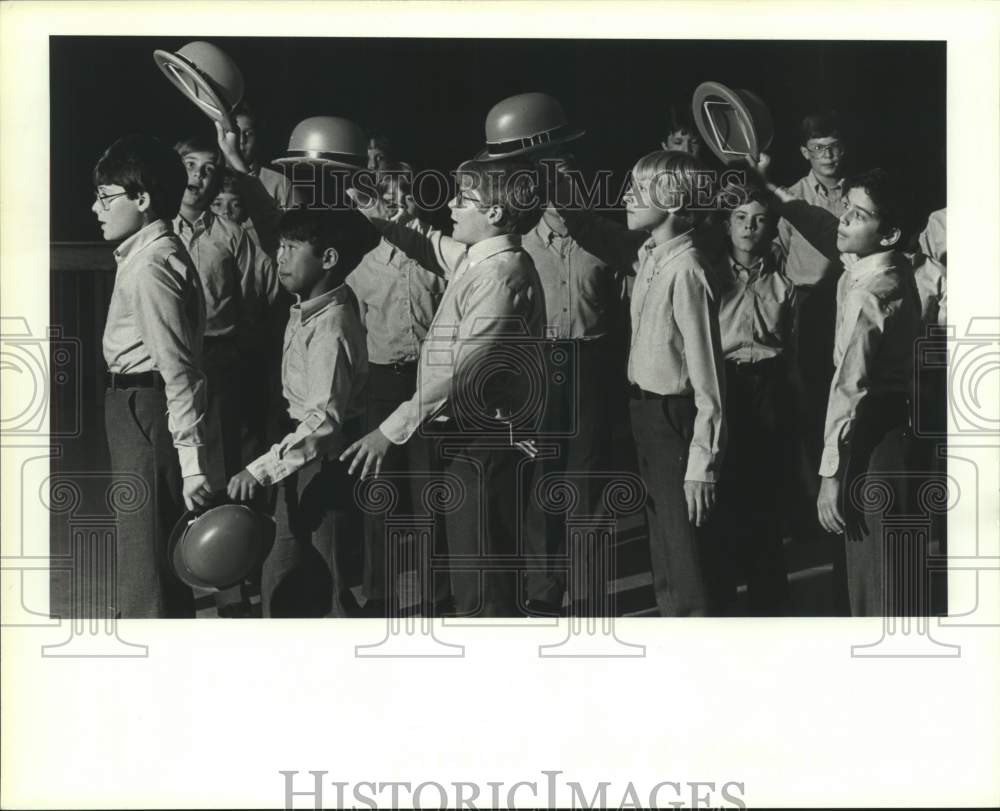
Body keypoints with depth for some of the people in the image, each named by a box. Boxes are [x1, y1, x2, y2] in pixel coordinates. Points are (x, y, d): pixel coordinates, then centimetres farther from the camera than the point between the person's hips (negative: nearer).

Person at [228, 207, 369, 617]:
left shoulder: (331, 328, -25)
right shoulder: (303, 310, 4)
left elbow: (325, 419, -33)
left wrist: (262, 469, -36)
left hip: (327, 461, -9)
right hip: (301, 461, 9)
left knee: (324, 584, 0)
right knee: (280, 578, 16)